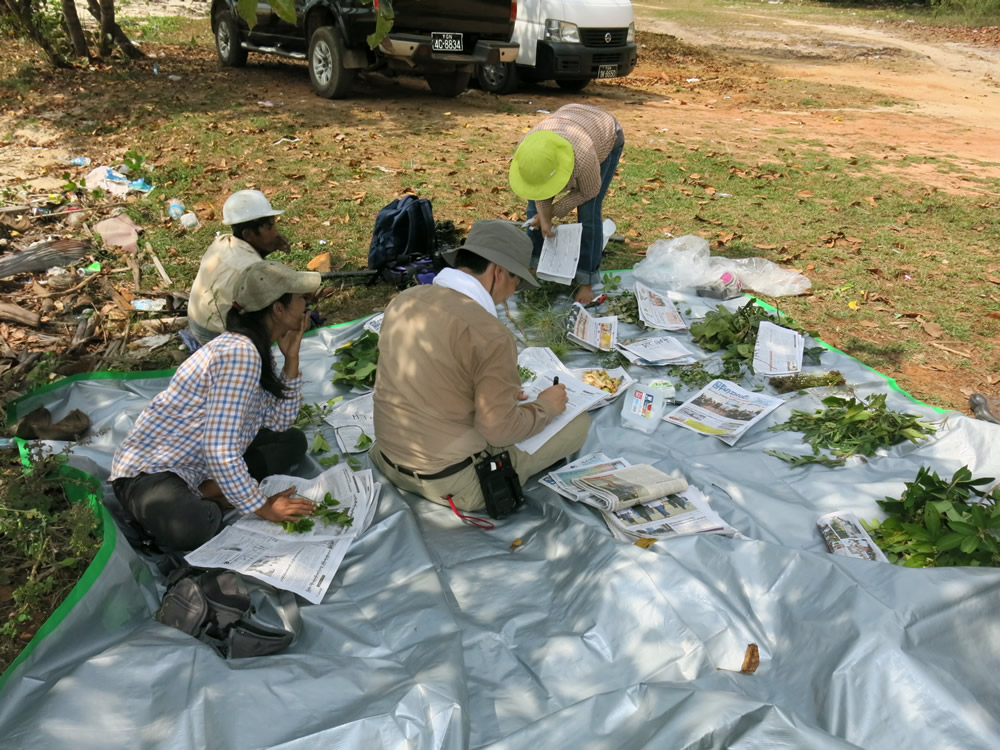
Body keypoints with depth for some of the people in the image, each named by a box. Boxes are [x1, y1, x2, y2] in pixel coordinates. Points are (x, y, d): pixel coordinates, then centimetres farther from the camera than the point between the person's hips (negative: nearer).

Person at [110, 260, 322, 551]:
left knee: (293, 441, 3)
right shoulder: (239, 353, -26)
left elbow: (280, 422, 6)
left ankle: (205, 492, -5)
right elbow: (220, 452, -29)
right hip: (148, 469, -10)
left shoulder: (255, 347, 4)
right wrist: (261, 507, -19)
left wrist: (292, 358, -2)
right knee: (193, 527, -41)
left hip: (196, 466, 10)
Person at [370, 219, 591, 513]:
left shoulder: (403, 300, -2)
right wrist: (545, 407, -1)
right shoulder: (491, 335, -24)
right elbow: (499, 429, -20)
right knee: (578, 423, 4)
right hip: (451, 484, -7)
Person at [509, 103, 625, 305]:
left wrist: (552, 212, -17)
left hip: (606, 138, -5)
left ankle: (588, 280, -1)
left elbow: (589, 190, -23)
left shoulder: (582, 158, -43)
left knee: (588, 213, -12)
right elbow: (537, 180, -13)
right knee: (535, 205, 0)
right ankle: (533, 264, 15)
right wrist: (544, 218, -21)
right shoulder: (526, 150, -31)